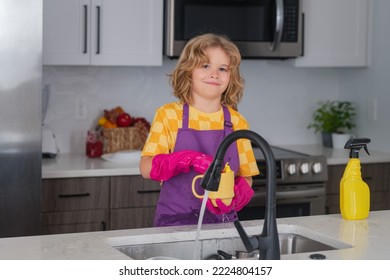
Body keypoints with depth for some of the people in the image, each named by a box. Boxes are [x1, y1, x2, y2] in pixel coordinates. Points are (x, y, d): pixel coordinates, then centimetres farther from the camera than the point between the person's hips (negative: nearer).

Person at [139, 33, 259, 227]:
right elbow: (147, 168, -11)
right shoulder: (168, 115, -2)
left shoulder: (236, 122, 4)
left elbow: (245, 177, 7)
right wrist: (189, 160, -27)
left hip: (222, 222, 2)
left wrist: (236, 197, -16)